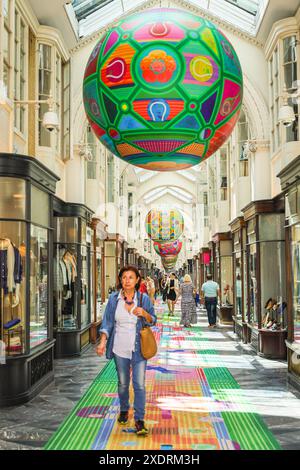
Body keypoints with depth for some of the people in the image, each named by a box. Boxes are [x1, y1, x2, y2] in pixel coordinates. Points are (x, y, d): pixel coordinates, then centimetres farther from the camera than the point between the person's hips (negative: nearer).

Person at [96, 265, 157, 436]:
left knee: (139, 384, -6)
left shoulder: (144, 299, -4)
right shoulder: (114, 299, -2)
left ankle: (140, 420, 2)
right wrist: (103, 342, -10)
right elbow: (107, 322, 1)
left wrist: (144, 314, -18)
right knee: (123, 383, 16)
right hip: (120, 348, 2)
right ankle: (124, 410, 39)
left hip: (138, 348, -1)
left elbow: (153, 321, 4)